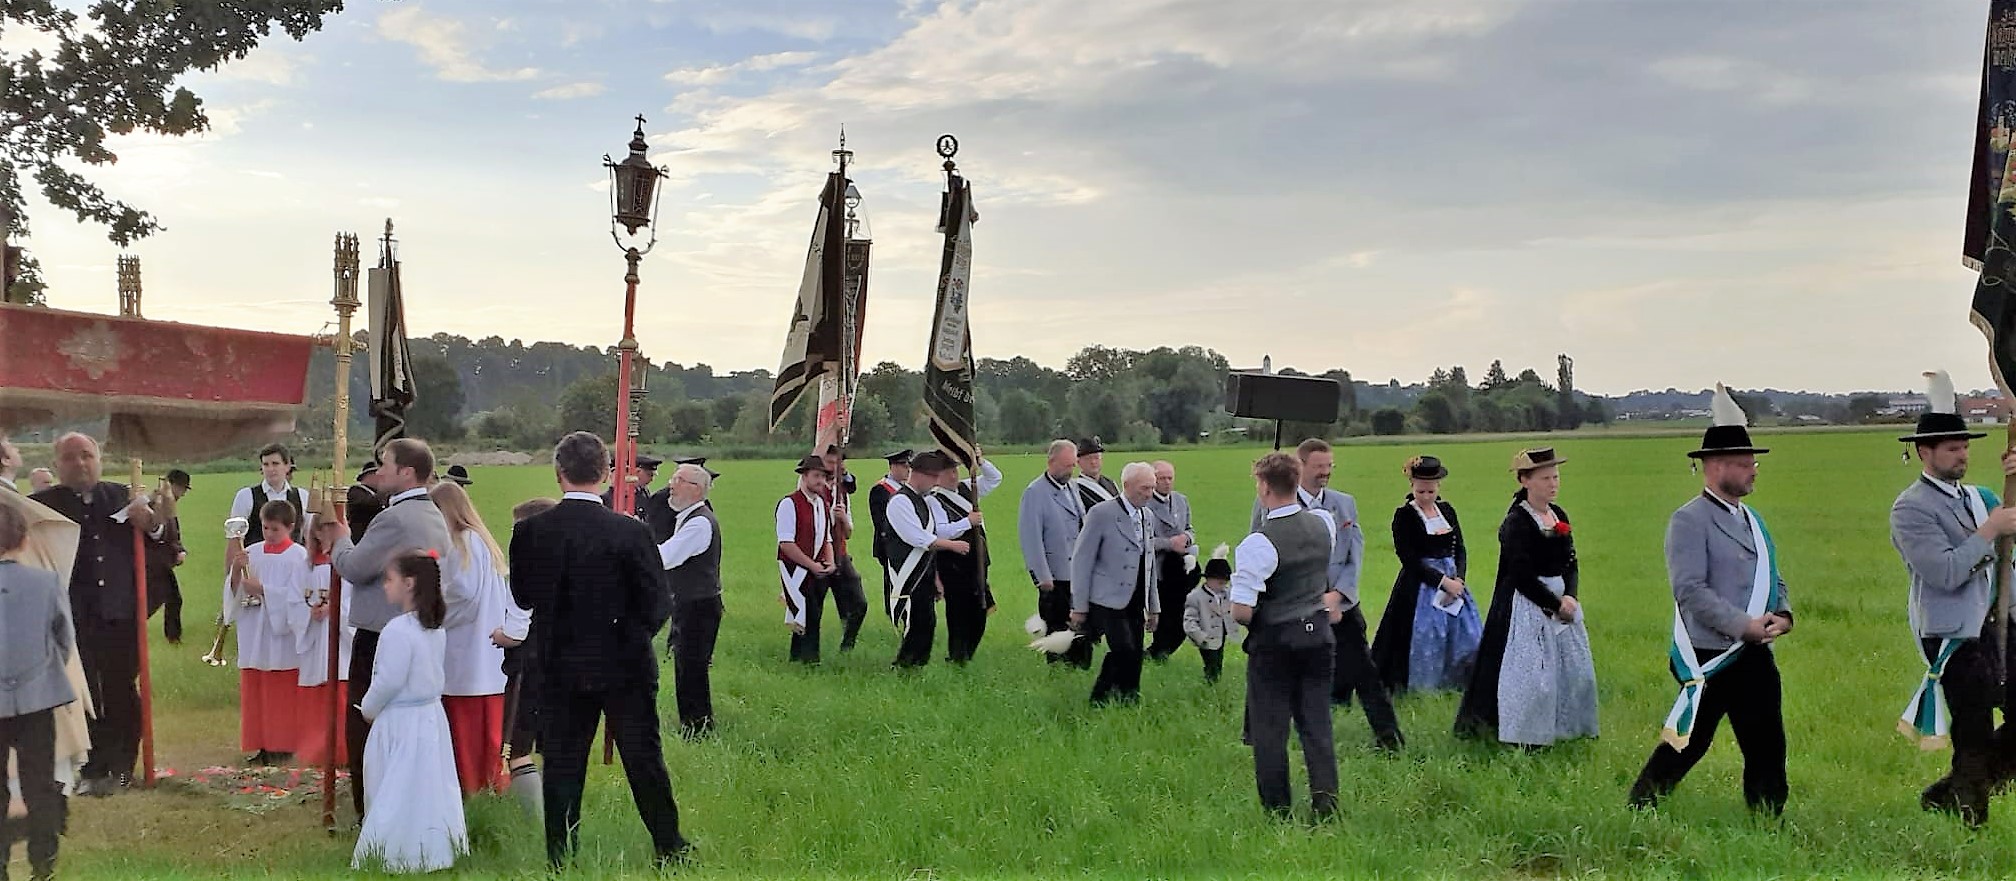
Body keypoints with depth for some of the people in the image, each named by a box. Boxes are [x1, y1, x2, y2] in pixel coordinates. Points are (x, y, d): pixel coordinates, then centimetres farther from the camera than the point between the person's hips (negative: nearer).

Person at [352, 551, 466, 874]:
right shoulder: (436, 629, 6)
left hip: (401, 722, -8)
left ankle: (398, 855, 5)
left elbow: (389, 680, -21)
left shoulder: (397, 630, -21)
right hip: (431, 716, 8)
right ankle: (436, 845, 21)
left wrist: (368, 707, -3)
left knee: (401, 793, -1)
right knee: (429, 787, 15)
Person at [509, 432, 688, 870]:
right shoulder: (630, 532, -16)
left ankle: (560, 860, 16)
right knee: (644, 760, 11)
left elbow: (522, 596, 3)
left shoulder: (531, 532, -9)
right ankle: (670, 849, 22)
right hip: (624, 668, -1)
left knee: (562, 765, 11)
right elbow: (658, 604, -11)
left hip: (558, 668, 2)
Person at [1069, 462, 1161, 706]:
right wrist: (1079, 607, -10)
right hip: (1108, 601, -7)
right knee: (1125, 651, -19)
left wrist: (1153, 606, 19)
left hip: (1135, 604, 7)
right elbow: (1081, 560, -8)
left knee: (1134, 657, 2)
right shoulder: (1101, 513, -9)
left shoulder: (1147, 516, 14)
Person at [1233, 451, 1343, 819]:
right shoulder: (1324, 524, -1)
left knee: (1269, 730, 5)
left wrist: (1248, 617, -2)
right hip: (1319, 634, 6)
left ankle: (1278, 813, 9)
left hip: (1273, 641, -5)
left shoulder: (1258, 543, -20)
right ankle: (1326, 807, 9)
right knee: (1317, 725, 11)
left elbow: (1241, 612, -21)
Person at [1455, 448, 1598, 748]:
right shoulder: (1516, 523, -14)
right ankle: (1525, 737, 6)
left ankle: (1564, 726, 27)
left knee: (1575, 667, 11)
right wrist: (1555, 605, -16)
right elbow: (1522, 576, -17)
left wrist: (1571, 596, -11)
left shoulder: (1560, 517, 8)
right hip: (1527, 603, -8)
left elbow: (1571, 564, 7)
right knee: (1529, 670, -5)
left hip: (1562, 598, 8)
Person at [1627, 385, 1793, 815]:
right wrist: (1744, 625, -21)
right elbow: (1691, 591, -18)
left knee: (1767, 746, 8)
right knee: (1688, 743, 0)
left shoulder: (1752, 520, 17)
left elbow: (1772, 578, 19)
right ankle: (1639, 808, 15)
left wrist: (1782, 614, -2)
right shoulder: (1689, 520, -11)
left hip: (1754, 656, 8)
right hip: (1709, 658, -8)